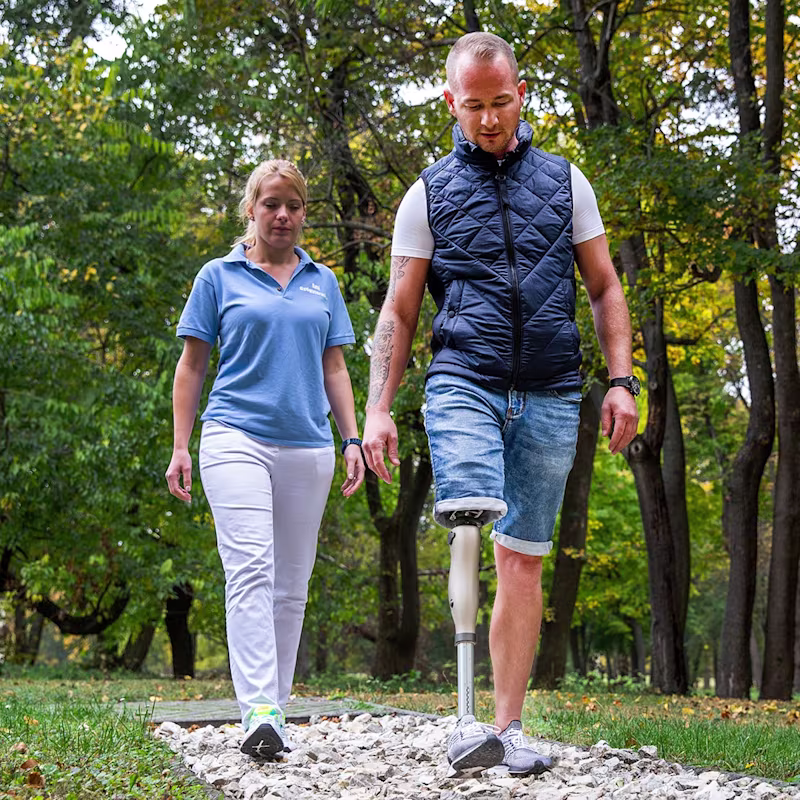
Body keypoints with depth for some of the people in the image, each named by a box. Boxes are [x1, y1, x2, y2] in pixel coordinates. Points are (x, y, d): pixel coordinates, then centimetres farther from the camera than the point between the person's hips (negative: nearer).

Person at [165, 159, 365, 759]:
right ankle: (258, 712, -25)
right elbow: (192, 366, 8)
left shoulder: (322, 282, 16)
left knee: (292, 585, 6)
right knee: (250, 569, -18)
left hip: (307, 446, 4)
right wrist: (180, 447, 2)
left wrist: (353, 440, 10)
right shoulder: (219, 277, 7)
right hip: (237, 437, -4)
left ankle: (276, 708, 15)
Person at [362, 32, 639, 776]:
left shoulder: (563, 181, 13)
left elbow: (603, 288, 15)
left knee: (522, 560, 2)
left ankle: (507, 728, 8)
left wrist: (621, 380, 3)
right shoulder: (429, 194, 9)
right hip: (463, 383, -2)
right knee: (469, 523, -24)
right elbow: (398, 311, 9)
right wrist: (378, 407, -1)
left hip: (549, 394, 2)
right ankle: (467, 716, -24)